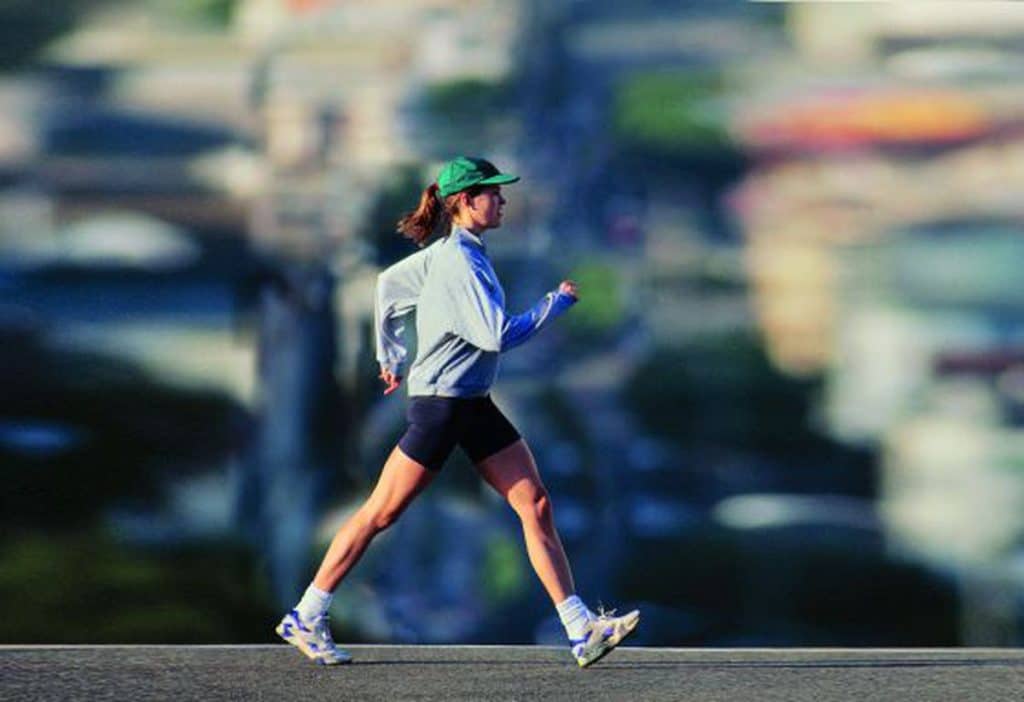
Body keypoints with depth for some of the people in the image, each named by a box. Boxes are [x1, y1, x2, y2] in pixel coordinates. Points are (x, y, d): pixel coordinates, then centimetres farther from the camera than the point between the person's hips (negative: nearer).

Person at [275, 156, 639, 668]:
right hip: (439, 403, -9)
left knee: (536, 505, 0)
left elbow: (388, 283, 23)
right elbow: (497, 336, -25)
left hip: (474, 407, 9)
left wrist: (390, 355, 29)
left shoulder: (450, 253, 10)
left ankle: (581, 630, -4)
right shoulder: (459, 263, -19)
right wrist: (557, 302, -15)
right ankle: (305, 619, 11)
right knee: (380, 514, 0)